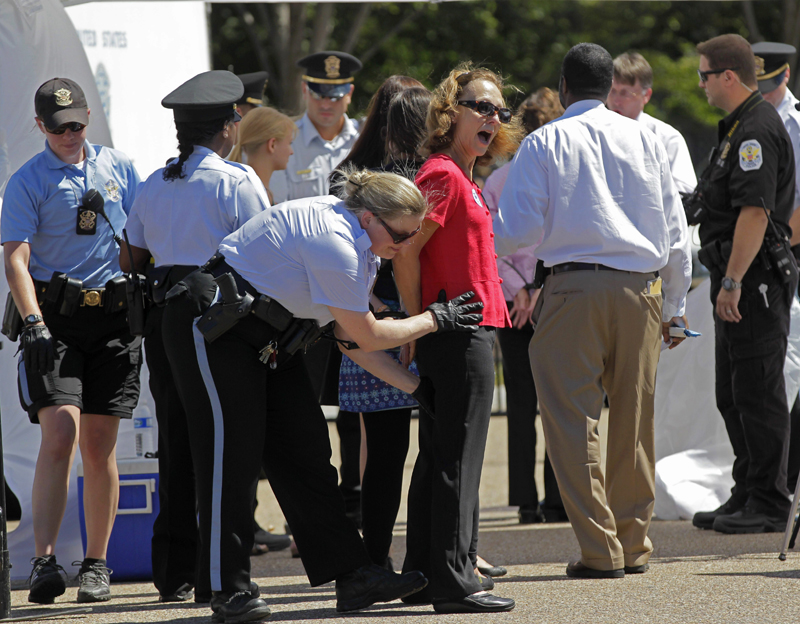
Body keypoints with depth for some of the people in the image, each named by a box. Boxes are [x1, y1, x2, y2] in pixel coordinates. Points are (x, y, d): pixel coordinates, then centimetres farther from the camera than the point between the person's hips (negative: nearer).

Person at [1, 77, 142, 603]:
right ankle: (45, 561, -19)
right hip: (55, 318, -3)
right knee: (60, 432, -16)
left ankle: (97, 564, 12)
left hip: (115, 317, 3)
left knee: (100, 443, 4)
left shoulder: (119, 167, 12)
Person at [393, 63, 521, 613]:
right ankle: (454, 582, -7)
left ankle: (425, 575, 19)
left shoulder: (464, 179, 17)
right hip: (460, 336, -10)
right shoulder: (443, 175, -13)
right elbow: (405, 254, -18)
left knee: (439, 459, 13)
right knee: (457, 460, -8)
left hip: (464, 335, 10)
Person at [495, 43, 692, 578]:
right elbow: (676, 230, 13)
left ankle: (601, 550, -6)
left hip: (573, 288, -3)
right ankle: (634, 545, 18)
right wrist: (673, 308, 21)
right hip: (640, 289, 4)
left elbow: (515, 231, -4)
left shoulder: (544, 144, 1)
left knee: (573, 420, -1)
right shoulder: (645, 139, 10)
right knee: (634, 421, 11)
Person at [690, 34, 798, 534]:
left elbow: (755, 212, -23)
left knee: (757, 392, -7)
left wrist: (732, 282, -24)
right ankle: (747, 497, 21)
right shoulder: (741, 126, 18)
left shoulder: (757, 130, -16)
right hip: (742, 281, 11)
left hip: (755, 279, -11)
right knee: (734, 394, 14)